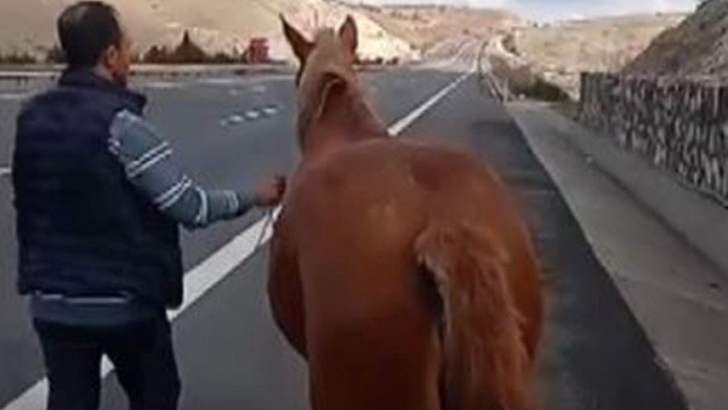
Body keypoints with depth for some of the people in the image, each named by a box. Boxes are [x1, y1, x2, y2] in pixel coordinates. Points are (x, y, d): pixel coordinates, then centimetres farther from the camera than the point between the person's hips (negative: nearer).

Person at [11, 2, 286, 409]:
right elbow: (191, 208, -19)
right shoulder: (120, 125, -20)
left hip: (52, 302, 6)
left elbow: (30, 201, 13)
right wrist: (254, 197, -5)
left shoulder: (32, 117, 3)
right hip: (125, 300, -6)